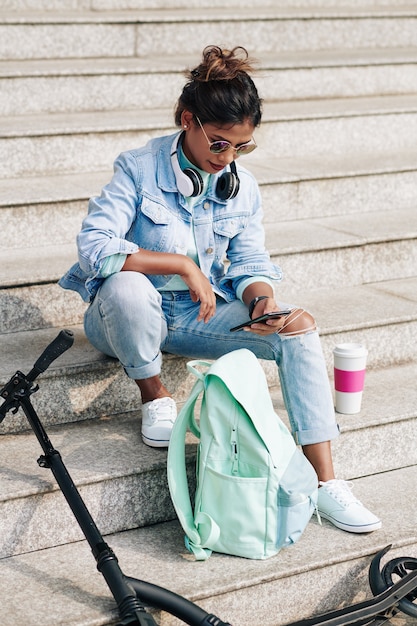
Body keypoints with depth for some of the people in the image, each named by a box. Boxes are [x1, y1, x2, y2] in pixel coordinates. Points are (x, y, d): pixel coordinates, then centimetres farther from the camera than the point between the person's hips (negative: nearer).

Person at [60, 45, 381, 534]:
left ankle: (324, 481, -20)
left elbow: (250, 264, 2)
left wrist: (261, 300, -22)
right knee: (127, 287, -41)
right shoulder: (138, 170, -13)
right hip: (136, 313, -4)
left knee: (300, 329, -20)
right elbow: (93, 246, -24)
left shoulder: (242, 185, 3)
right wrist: (182, 264, -27)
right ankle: (154, 396, -11)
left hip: (203, 316, 4)